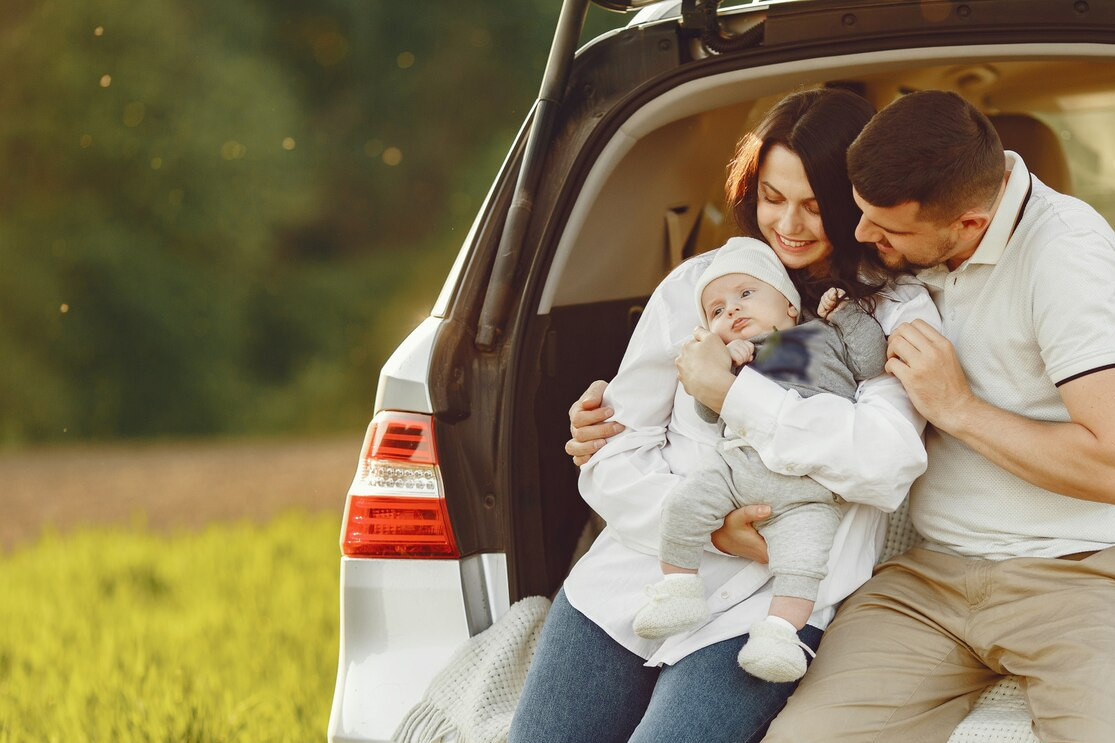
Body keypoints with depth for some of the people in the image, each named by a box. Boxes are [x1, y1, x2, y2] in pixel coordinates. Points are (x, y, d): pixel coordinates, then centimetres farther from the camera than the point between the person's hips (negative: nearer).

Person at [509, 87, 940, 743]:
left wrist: (729, 392, -13)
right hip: (633, 572, 4)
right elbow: (612, 459, 8)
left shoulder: (897, 312, 2)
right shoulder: (697, 285, 10)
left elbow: (887, 463, -17)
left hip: (767, 606, -4)